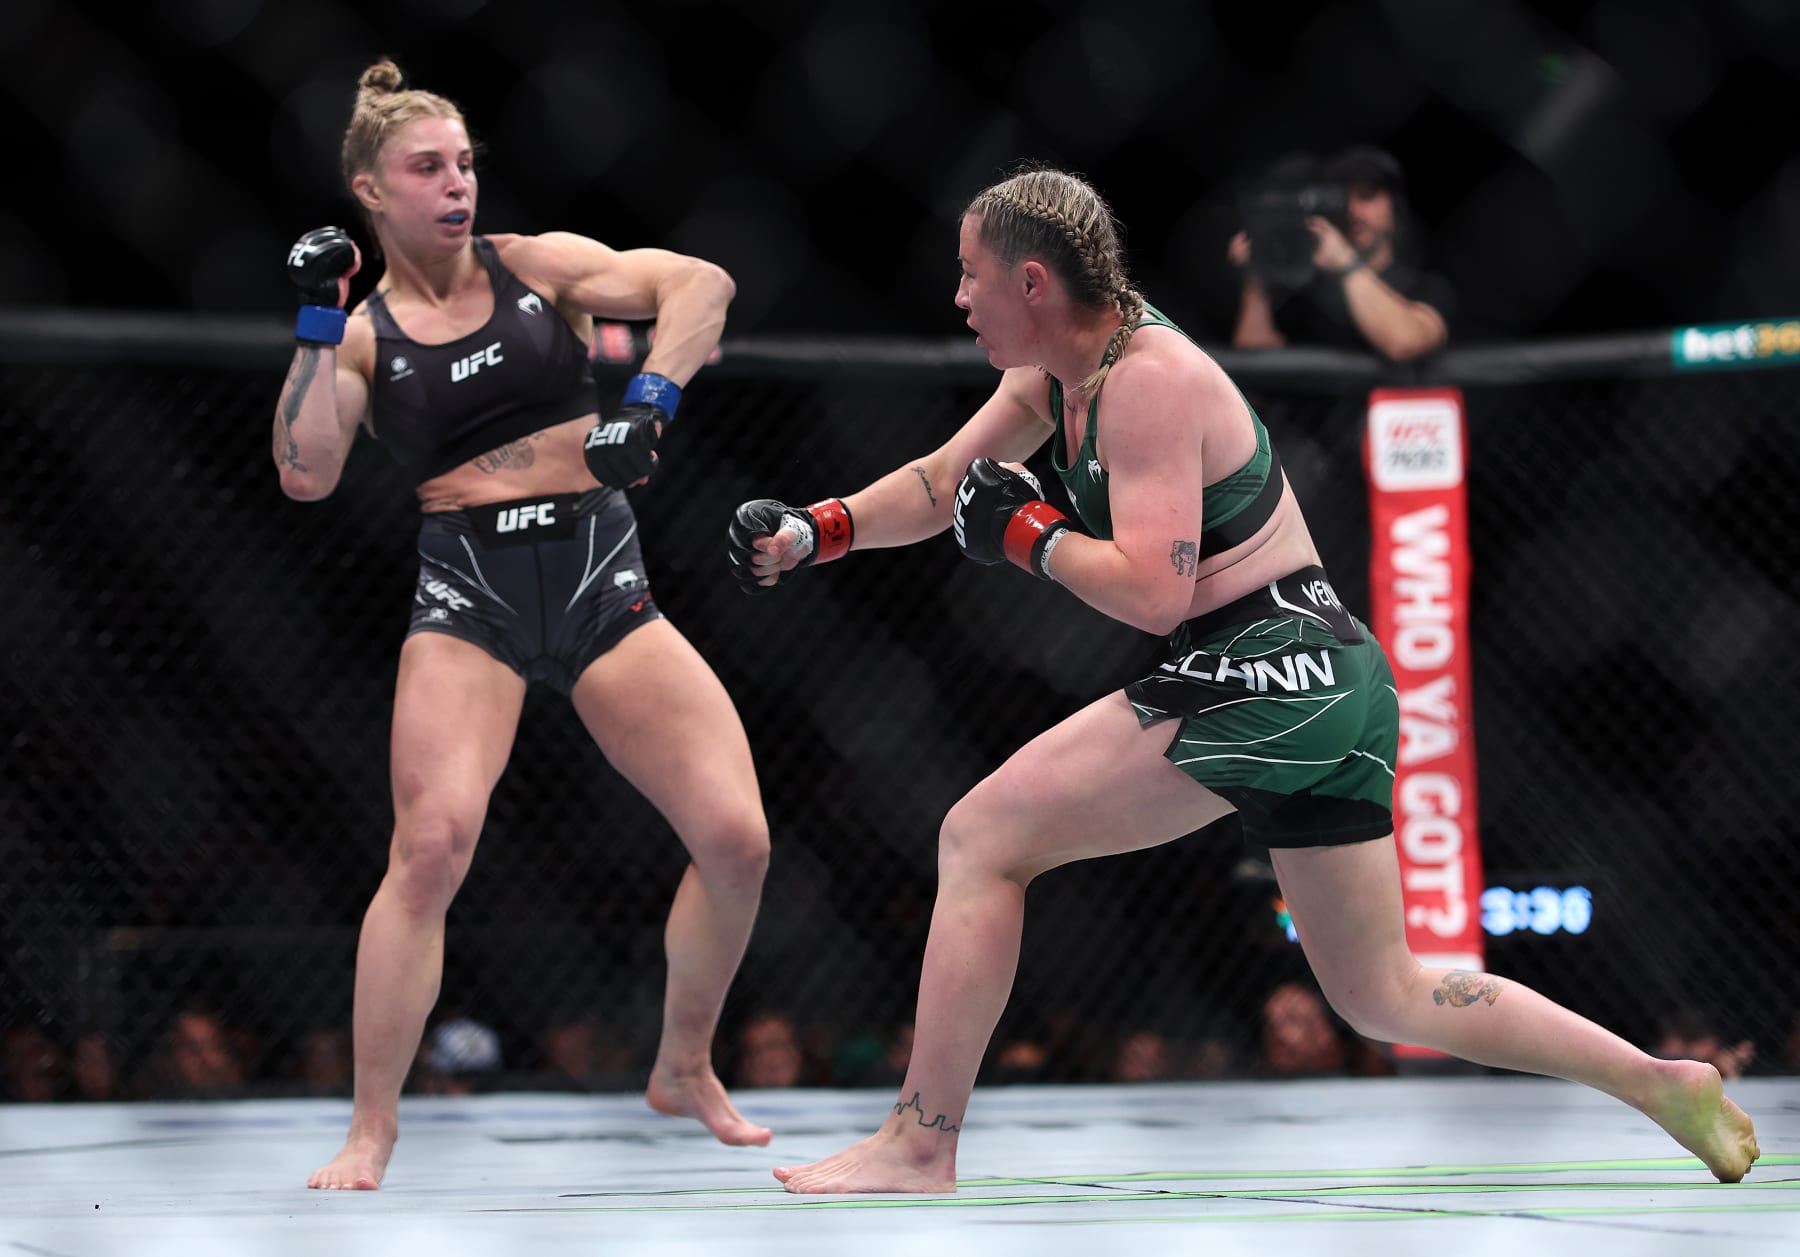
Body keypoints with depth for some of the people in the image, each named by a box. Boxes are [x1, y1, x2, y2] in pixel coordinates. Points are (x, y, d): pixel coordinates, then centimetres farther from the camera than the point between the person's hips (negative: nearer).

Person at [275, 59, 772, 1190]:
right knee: (432, 849, -20)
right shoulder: (365, 332, 6)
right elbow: (306, 474, -7)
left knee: (737, 840, -6)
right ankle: (372, 1129, -7)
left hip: (602, 578, 1)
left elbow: (702, 284, -6)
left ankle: (686, 1071, 18)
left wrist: (649, 404, -20)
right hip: (468, 594, -1)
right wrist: (316, 321, -7)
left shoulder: (538, 266, 6)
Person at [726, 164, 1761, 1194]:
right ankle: (1664, 1084, 19)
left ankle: (921, 1150, -6)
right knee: (1387, 1000, 16)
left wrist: (1025, 531, -11)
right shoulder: (1055, 374, 12)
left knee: (981, 837, -9)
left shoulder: (1150, 378, -16)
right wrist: (815, 531, 8)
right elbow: (941, 483, 22)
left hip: (1265, 675, -10)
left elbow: (1151, 593, -23)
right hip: (1325, 684, 10)